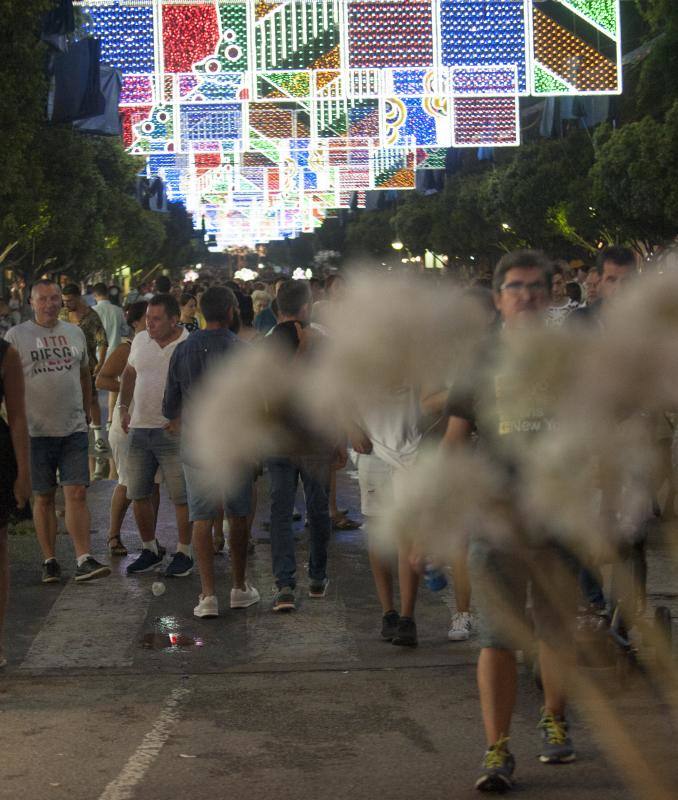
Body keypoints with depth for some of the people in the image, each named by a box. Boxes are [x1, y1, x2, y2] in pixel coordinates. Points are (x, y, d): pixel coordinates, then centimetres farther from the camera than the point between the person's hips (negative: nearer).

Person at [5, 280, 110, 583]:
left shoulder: (74, 333, 11)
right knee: (44, 498, 5)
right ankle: (49, 561, 13)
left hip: (73, 430, 2)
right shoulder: (17, 335, -1)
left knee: (77, 494, -6)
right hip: (36, 430, -2)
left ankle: (84, 560, -9)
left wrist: (85, 412, 19)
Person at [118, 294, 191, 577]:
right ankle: (150, 550, 23)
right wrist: (124, 408, 14)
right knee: (138, 494, 9)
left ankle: (183, 553, 10)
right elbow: (129, 374, 22)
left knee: (181, 496, -2)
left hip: (174, 431, -6)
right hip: (140, 428, 6)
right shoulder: (140, 340, 7)